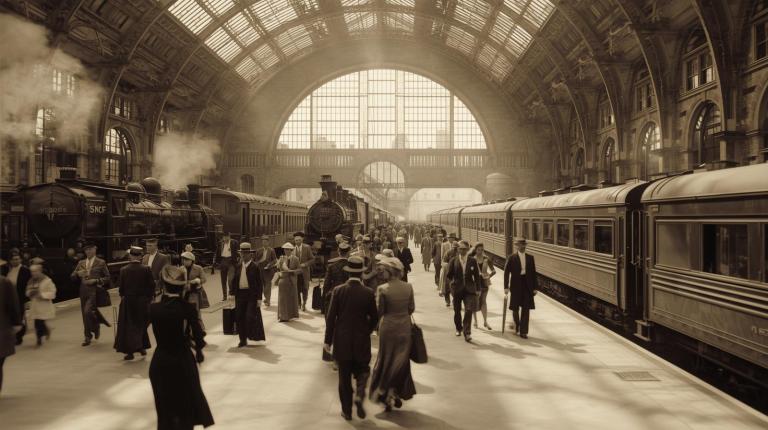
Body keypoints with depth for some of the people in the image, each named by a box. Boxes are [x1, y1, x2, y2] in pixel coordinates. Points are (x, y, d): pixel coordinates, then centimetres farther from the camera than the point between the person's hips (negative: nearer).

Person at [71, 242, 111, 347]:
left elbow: (107, 278, -1)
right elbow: (72, 276, 13)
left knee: (87, 311, -20)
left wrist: (95, 281, -14)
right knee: (85, 314, 8)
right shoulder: (81, 263, 14)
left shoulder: (101, 263, 1)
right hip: (83, 292, 5)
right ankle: (88, 337, 22)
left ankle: (96, 327, 7)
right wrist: (78, 273, -10)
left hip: (95, 292, -5)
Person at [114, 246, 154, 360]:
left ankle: (130, 351, 4)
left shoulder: (124, 270, -7)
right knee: (141, 325, 18)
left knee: (128, 326, 8)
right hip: (143, 301, 0)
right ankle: (142, 347, 20)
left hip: (128, 301, 0)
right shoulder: (146, 269, -9)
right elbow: (152, 285, -7)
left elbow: (120, 287, -3)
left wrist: (123, 296, 15)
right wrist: (149, 297, 7)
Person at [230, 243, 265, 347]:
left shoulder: (254, 267, -4)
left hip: (251, 295, -5)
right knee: (239, 317, 7)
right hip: (240, 294, 5)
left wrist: (259, 298, -9)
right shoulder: (238, 267, 10)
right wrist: (232, 292, 2)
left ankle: (254, 336, 11)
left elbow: (259, 283, -5)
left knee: (250, 316, -8)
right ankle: (243, 339, 18)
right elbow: (234, 280, 13)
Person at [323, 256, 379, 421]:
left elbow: (330, 317, -7)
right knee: (362, 370, 18)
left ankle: (347, 410, 18)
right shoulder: (368, 293, -10)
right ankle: (359, 395, -8)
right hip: (361, 341, -1)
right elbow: (374, 318, -2)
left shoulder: (338, 290, -9)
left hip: (342, 340, 1)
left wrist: (328, 340, 1)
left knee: (344, 376, 12)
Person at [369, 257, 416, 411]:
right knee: (402, 361, 18)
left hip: (388, 328, -3)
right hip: (405, 327, 3)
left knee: (386, 361, 14)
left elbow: (379, 311, -11)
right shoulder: (408, 287, -7)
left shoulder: (383, 289, -17)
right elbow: (411, 308, 2)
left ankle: (386, 395, 15)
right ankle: (398, 394, 27)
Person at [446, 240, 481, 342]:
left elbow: (477, 276, 5)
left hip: (469, 289, -1)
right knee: (457, 311, 14)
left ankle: (467, 333, -10)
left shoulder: (473, 261, 1)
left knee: (469, 310, -13)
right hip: (457, 289, 1)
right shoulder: (454, 261, 0)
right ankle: (459, 328, 37)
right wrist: (451, 282, -9)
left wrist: (478, 289, 3)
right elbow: (448, 274, 5)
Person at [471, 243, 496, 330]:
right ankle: (475, 321, 16)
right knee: (475, 302, 6)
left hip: (484, 282, 1)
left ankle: (485, 321, 5)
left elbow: (493, 270, 4)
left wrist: (489, 276, -11)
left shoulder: (487, 259, -1)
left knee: (483, 301, 4)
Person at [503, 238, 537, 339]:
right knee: (515, 308, 8)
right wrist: (506, 287, -10)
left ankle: (523, 331, 2)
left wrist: (534, 288, 2)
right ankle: (516, 324, 36)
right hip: (516, 286, -2)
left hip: (527, 286, 2)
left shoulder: (530, 258, 7)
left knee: (526, 309, -2)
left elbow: (534, 273, 7)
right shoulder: (511, 258, -2)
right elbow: (506, 273, -3)